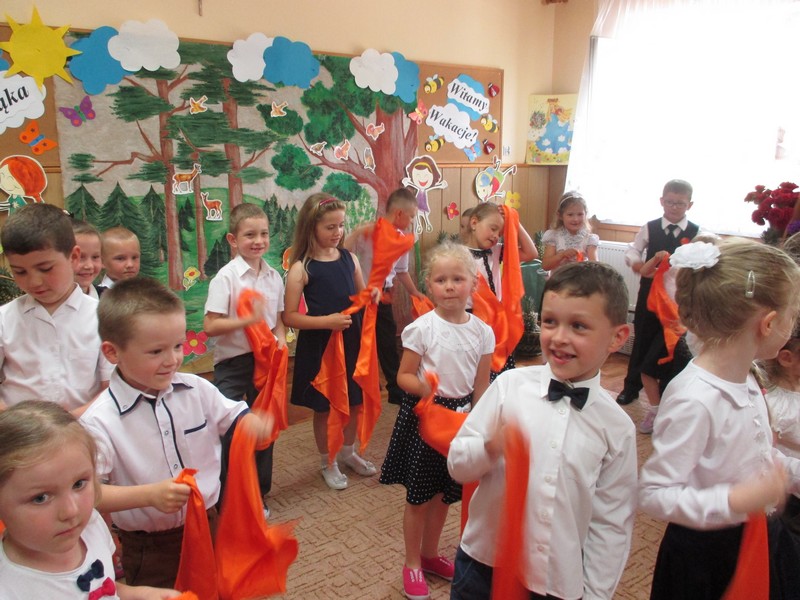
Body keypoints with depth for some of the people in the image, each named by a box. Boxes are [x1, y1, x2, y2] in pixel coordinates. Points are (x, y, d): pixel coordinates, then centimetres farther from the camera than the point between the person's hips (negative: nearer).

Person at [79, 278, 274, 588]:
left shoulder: (197, 390, -8)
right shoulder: (99, 422, -21)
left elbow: (235, 417, 2)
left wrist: (256, 425, -21)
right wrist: (150, 495, -30)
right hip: (148, 548, -4)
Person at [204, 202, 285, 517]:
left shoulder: (274, 277, 4)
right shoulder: (226, 277, -12)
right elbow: (210, 326, -16)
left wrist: (281, 339, -7)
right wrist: (248, 320, -27)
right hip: (233, 365, -5)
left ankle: (258, 494, 32)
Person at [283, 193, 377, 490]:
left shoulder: (349, 258, 1)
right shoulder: (301, 268, -13)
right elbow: (289, 317, -15)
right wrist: (327, 321, -24)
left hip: (351, 341, 5)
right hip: (319, 346, -5)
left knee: (354, 401, 18)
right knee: (323, 407, 11)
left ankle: (348, 452, 43)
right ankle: (327, 462, 33)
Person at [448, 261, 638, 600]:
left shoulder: (617, 428, -7)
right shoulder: (509, 385, -10)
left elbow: (612, 523, -2)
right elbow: (457, 464, -6)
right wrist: (491, 448, -25)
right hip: (484, 566, 0)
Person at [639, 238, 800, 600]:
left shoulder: (746, 381, -2)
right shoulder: (694, 400, -31)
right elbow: (653, 494, -29)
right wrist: (735, 500, -35)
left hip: (747, 542, 9)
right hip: (701, 556, -8)